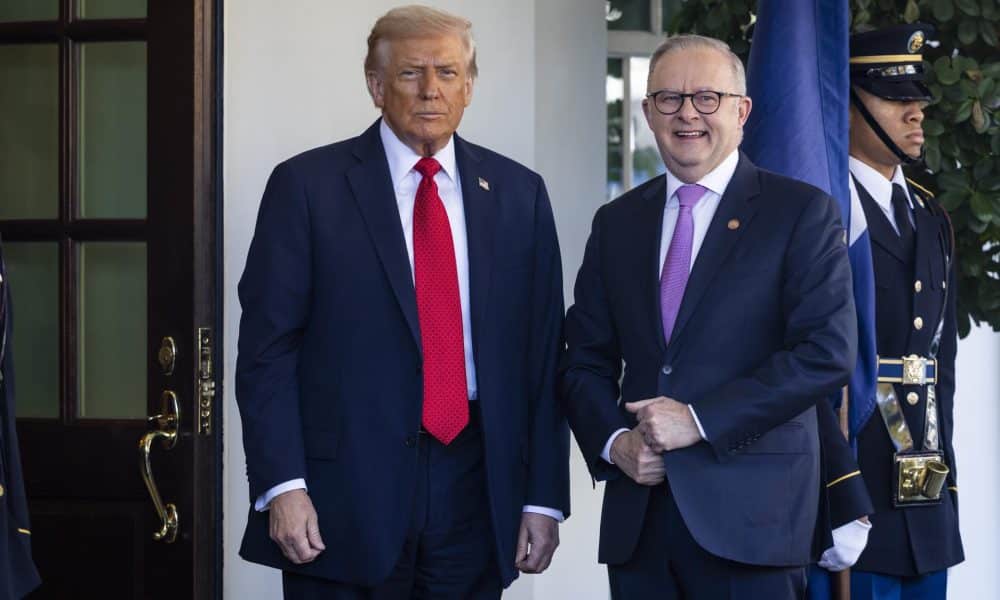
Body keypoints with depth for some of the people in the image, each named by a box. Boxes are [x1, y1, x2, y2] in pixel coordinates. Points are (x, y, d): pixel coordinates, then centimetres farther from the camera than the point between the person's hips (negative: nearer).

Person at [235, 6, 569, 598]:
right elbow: (268, 347, -4)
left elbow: (543, 352, 7)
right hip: (345, 493, -3)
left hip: (473, 486, 3)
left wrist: (544, 497, 3)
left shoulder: (518, 193, 8)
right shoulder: (308, 185, -1)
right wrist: (282, 485, -12)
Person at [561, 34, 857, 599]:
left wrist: (700, 420, -14)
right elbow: (586, 361, 15)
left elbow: (828, 353, -11)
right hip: (637, 514, 4)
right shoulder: (617, 223, 14)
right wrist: (613, 441, -4)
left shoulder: (803, 212, -1)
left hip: (749, 515, -4)